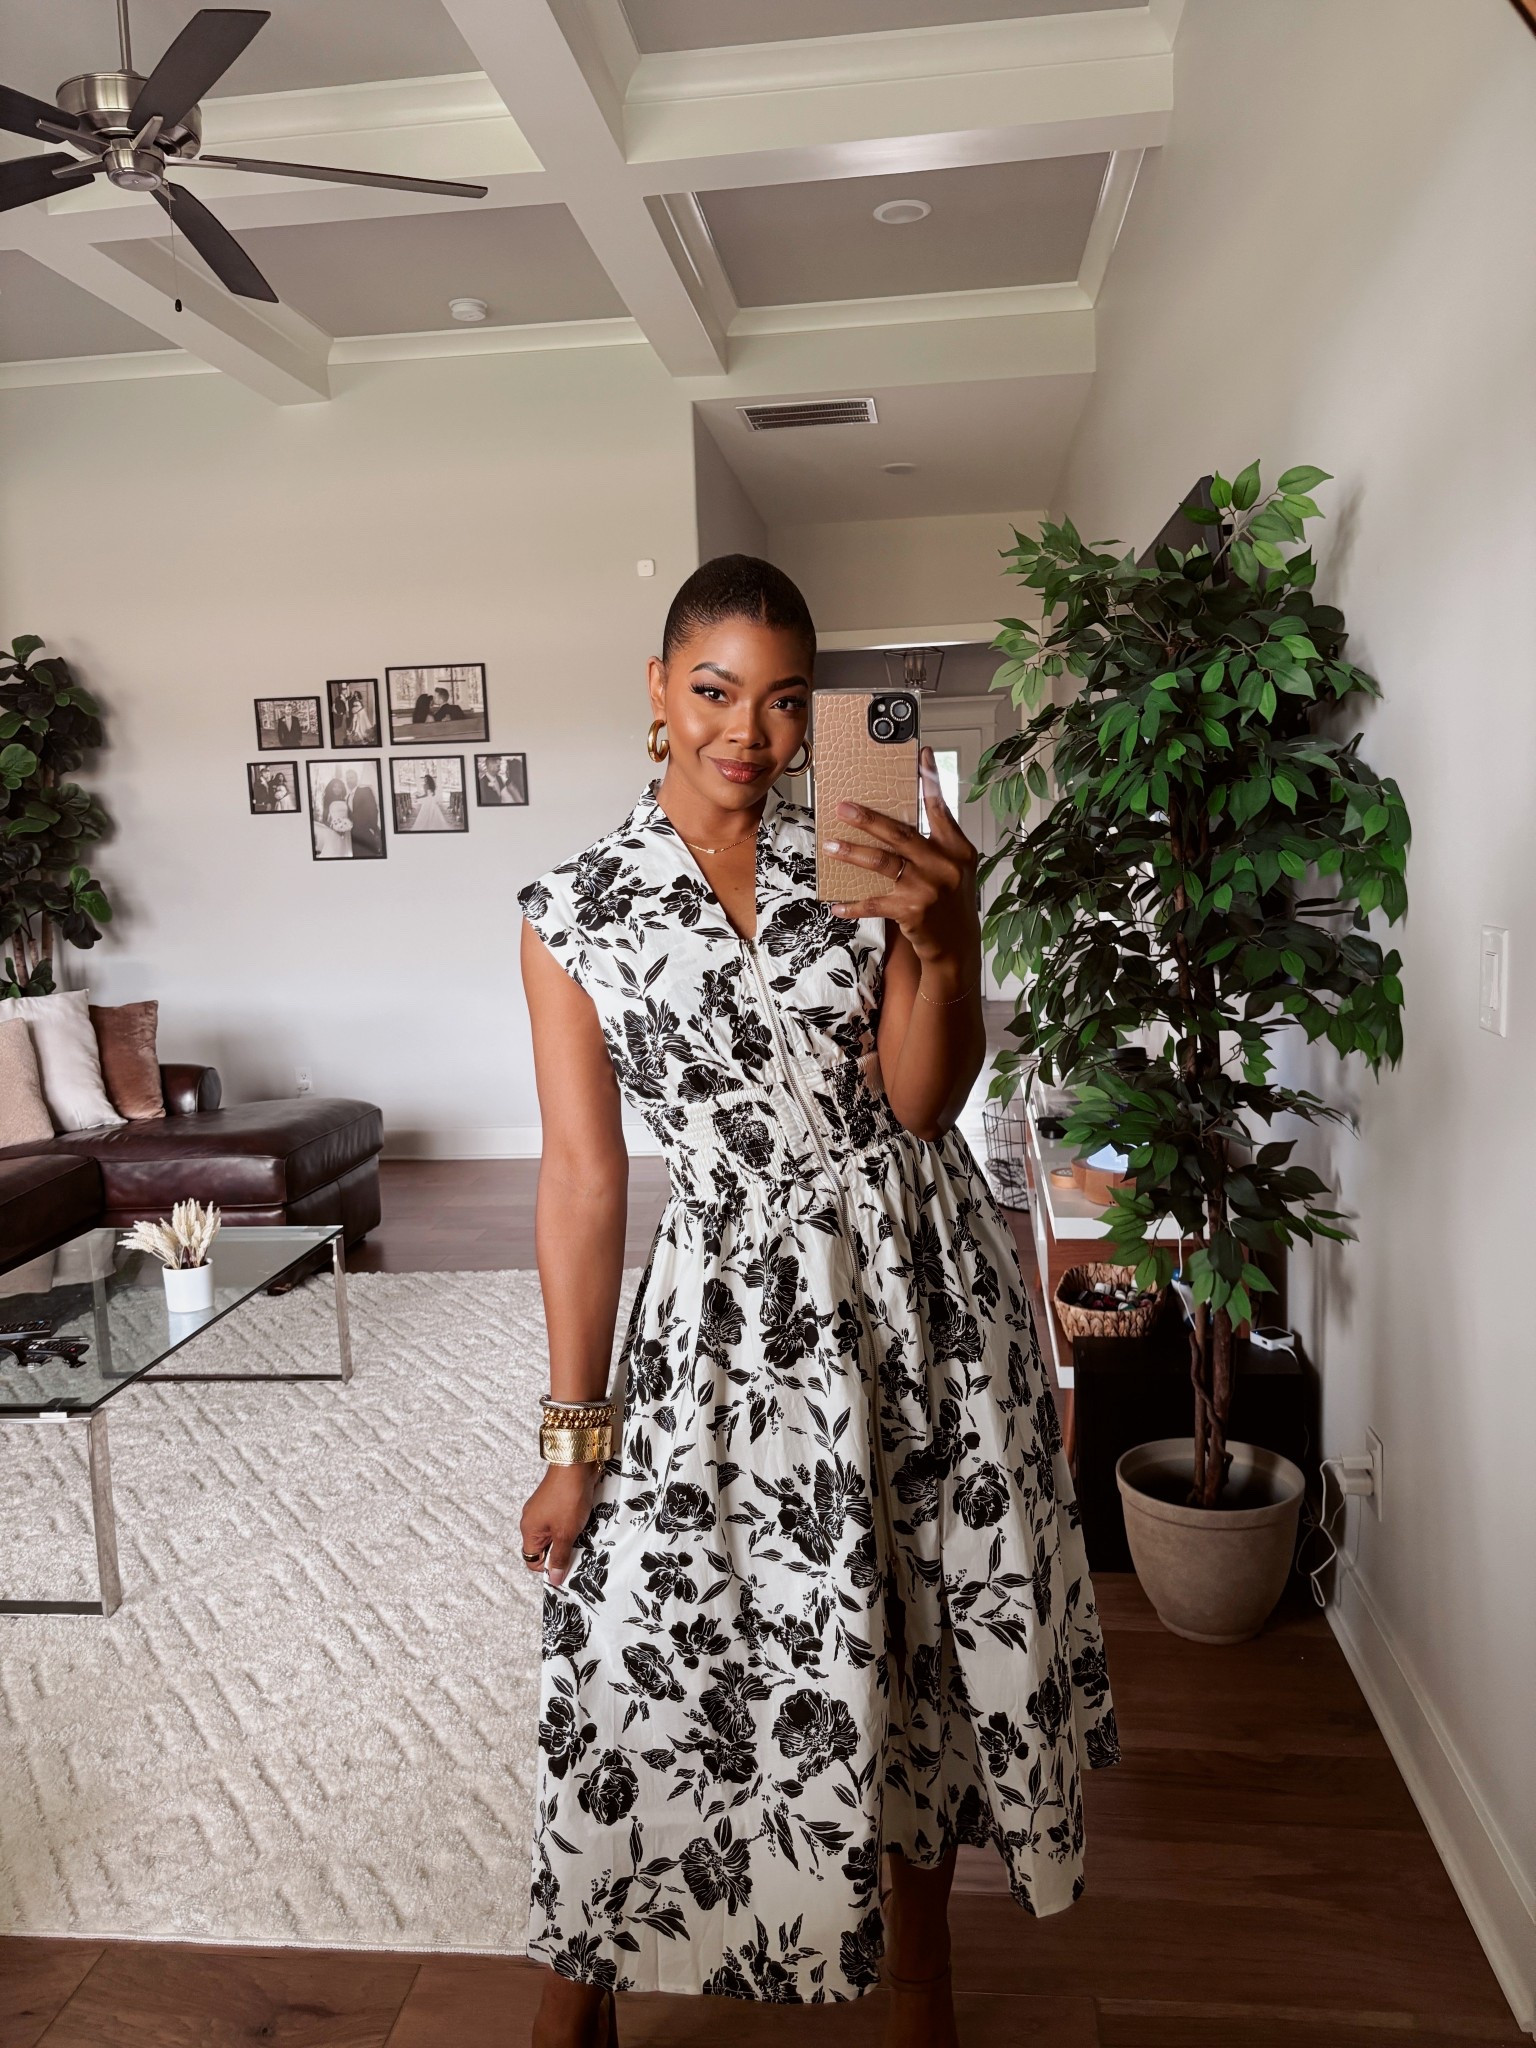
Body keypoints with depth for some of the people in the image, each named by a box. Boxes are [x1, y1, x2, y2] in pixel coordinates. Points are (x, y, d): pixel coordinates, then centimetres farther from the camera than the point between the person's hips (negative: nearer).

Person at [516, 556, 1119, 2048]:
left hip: (920, 1282, 2)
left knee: (924, 1641, 14)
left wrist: (946, 945, -26)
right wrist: (574, 1433, -3)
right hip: (731, 1305, -1)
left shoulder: (857, 861, 2)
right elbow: (583, 1172, -3)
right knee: (645, 1651, 1)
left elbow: (920, 1099, -6)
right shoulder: (573, 909, -2)